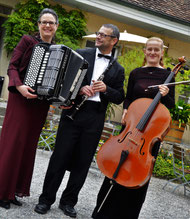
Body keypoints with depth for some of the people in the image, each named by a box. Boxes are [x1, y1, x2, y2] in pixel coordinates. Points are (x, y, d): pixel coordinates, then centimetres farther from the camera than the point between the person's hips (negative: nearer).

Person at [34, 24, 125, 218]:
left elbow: (119, 98, 10)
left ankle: (68, 201, 20)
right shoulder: (81, 54, 7)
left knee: (83, 162, 6)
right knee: (60, 156, 0)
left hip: (95, 119, 2)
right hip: (73, 112, -2)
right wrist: (79, 88, -13)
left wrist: (105, 89, -9)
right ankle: (46, 198, 13)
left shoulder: (118, 69, 11)